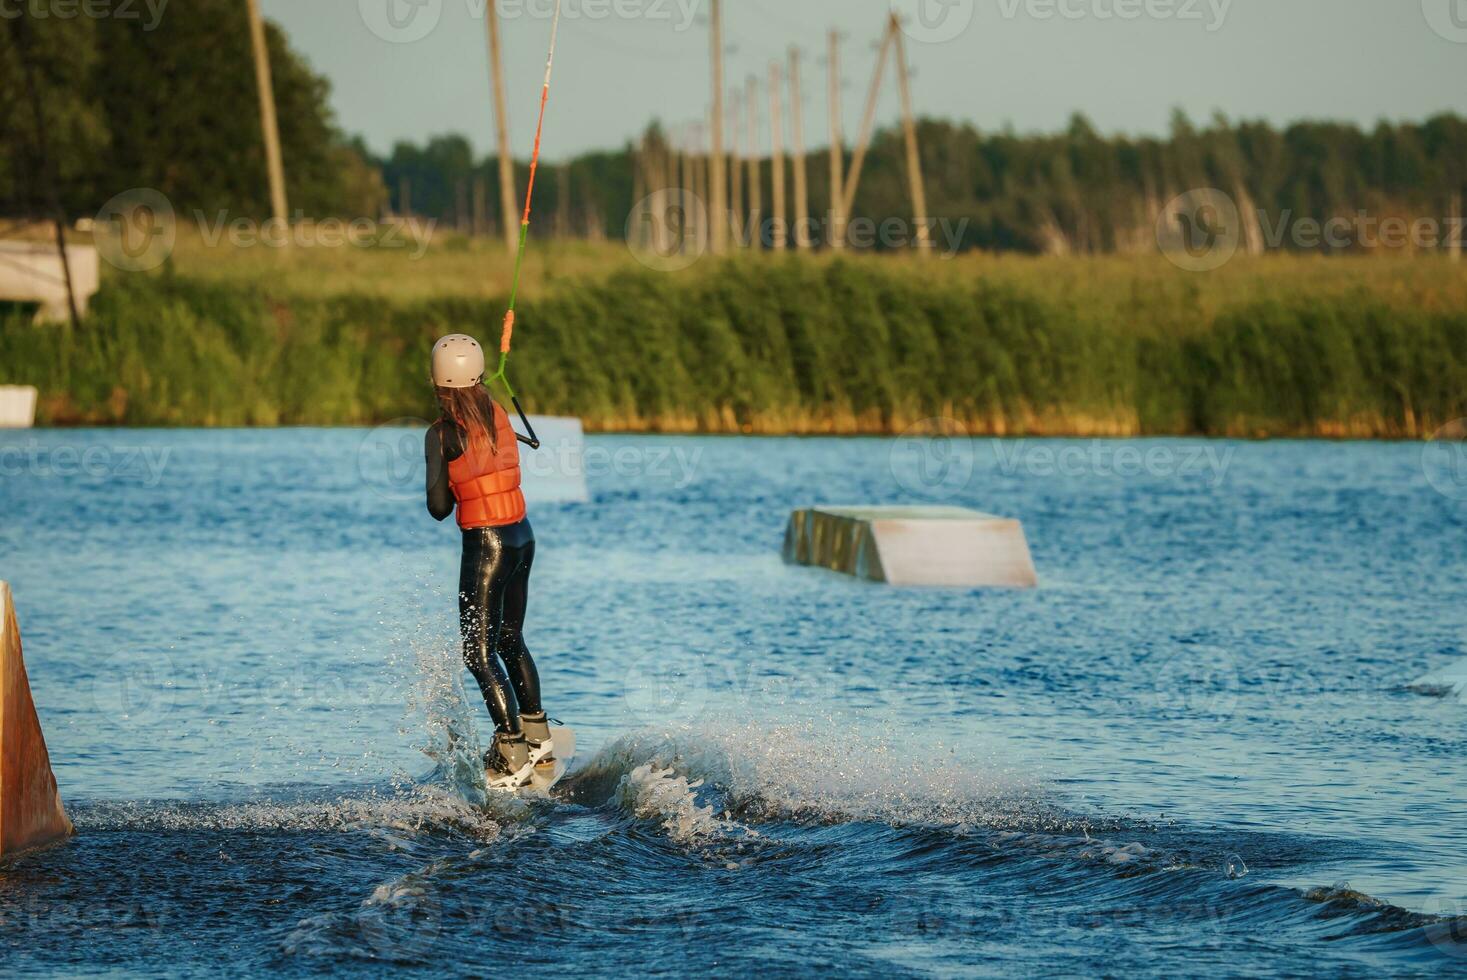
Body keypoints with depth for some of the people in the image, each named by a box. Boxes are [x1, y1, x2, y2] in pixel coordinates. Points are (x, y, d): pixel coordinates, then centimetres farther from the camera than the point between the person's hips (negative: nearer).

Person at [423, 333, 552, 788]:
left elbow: (439, 508, -10)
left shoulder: (442, 434, -12)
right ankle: (538, 738, 29)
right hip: (522, 537, 7)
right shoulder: (497, 412, 4)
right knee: (511, 641, 22)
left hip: (486, 544, -7)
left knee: (480, 652, -3)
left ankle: (513, 754, -10)